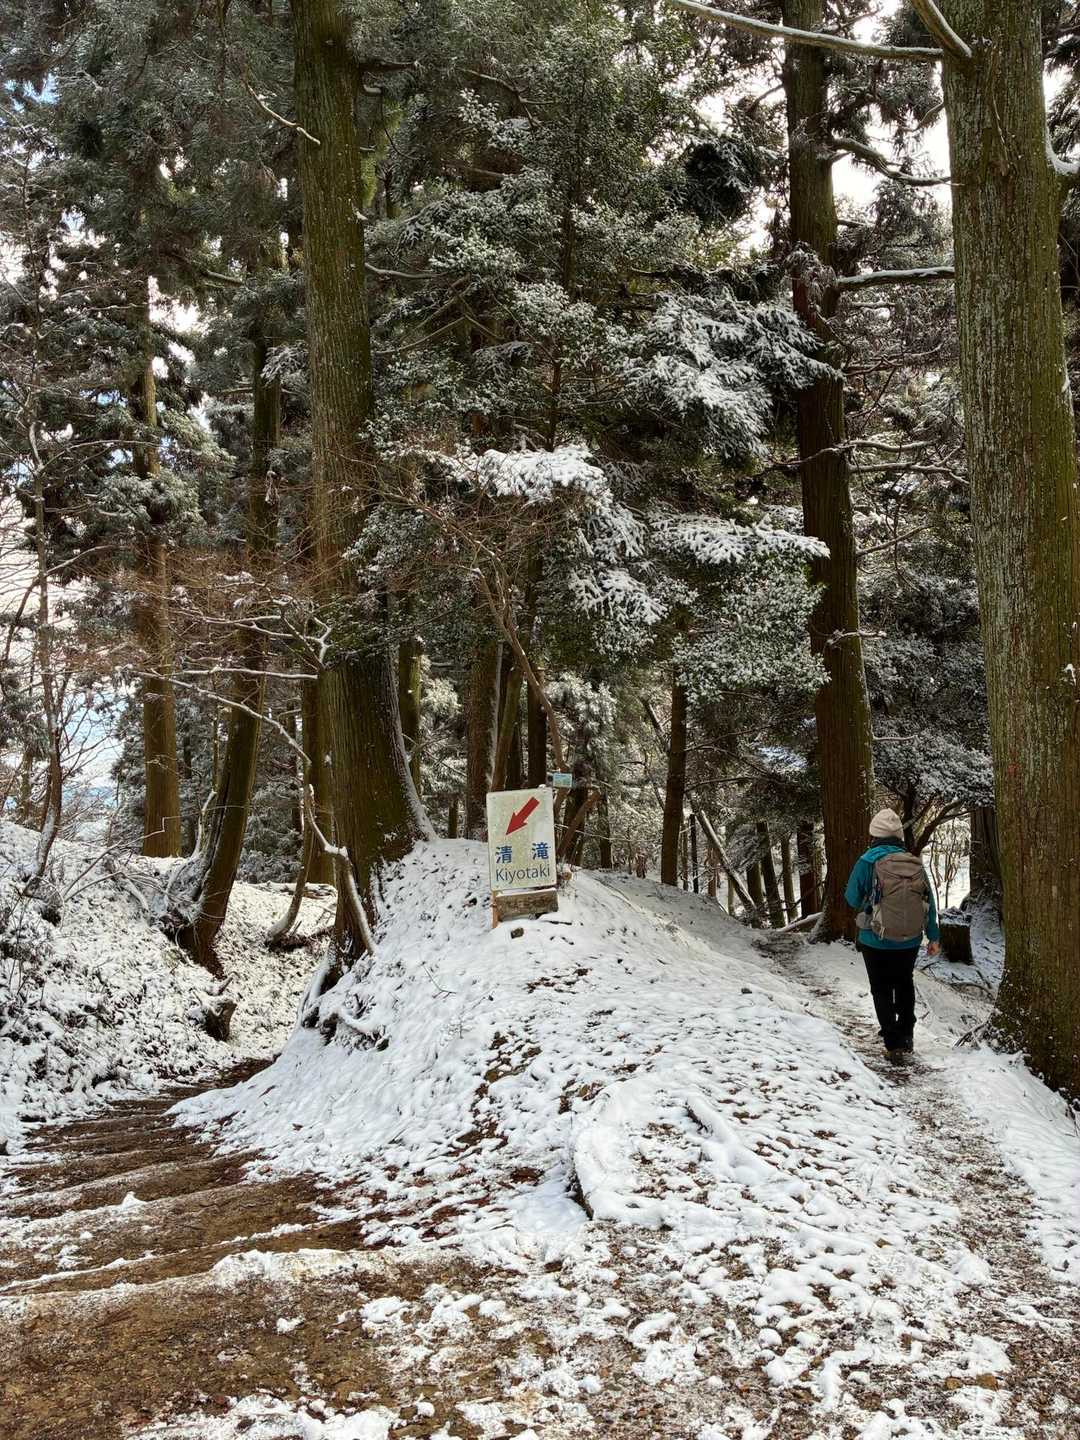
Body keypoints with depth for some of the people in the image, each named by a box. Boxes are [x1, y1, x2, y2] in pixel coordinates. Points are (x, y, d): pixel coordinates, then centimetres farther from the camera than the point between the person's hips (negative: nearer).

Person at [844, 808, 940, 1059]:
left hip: (876, 942, -3)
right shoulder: (915, 864, -5)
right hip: (910, 942, 4)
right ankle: (906, 1036, 32)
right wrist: (934, 937, 10)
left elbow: (852, 899, -5)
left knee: (882, 991, 11)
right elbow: (930, 903, 1)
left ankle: (894, 1044, 7)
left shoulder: (868, 862, -15)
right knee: (905, 986, 25)